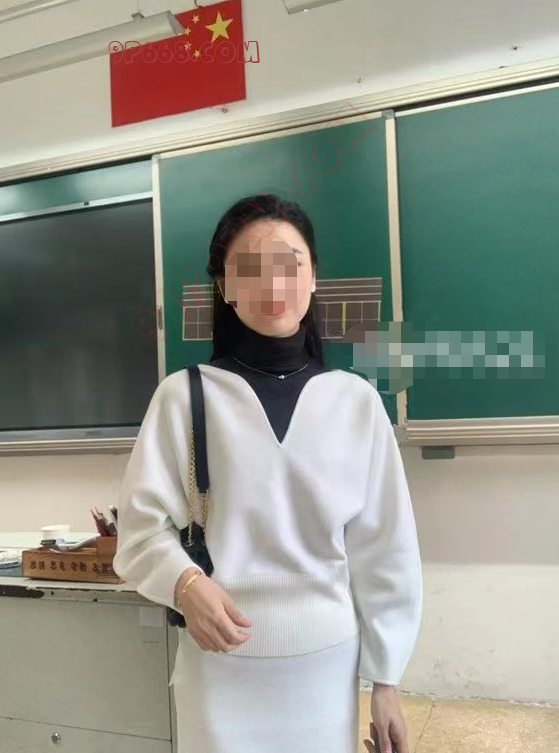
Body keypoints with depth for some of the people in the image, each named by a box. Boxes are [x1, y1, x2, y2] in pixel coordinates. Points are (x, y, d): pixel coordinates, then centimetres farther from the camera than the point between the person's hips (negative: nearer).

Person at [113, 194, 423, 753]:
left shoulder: (356, 400, -4)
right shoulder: (183, 396, -8)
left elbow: (383, 549, 1)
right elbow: (142, 522, -6)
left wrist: (385, 678, 5)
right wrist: (184, 582, -27)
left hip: (327, 663, 2)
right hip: (220, 664, -1)